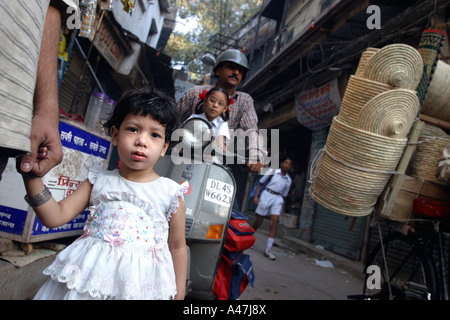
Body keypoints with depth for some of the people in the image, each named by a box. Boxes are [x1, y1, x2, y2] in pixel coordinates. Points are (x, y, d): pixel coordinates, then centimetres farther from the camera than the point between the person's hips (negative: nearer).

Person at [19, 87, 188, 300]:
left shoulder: (171, 193, -3)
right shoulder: (99, 181, 5)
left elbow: (177, 248, 5)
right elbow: (54, 217, 2)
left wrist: (178, 295, 7)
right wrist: (32, 174, -8)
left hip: (139, 285, -1)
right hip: (87, 276, 2)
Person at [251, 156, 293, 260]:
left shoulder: (288, 180, 11)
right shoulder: (272, 171, 1)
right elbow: (260, 183, 3)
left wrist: (281, 208, 12)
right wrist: (256, 196, -5)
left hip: (278, 199, 3)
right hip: (267, 195, -3)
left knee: (274, 222, -11)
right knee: (258, 221, 2)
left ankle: (268, 250, -8)